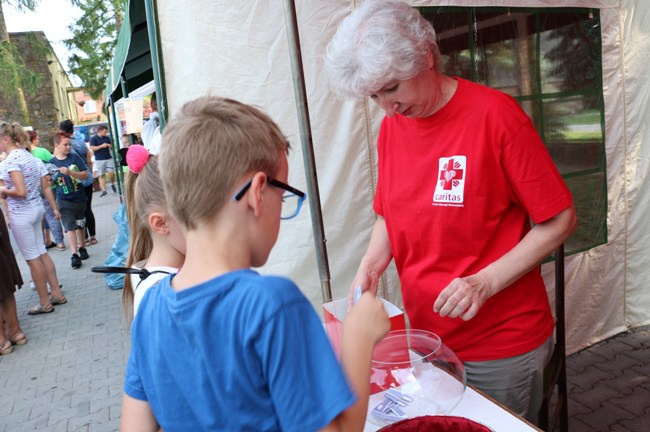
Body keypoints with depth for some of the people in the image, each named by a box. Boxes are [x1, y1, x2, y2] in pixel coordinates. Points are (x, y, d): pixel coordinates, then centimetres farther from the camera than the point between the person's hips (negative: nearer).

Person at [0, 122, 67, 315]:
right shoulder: (31, 156, 9)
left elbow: (21, 192, -24)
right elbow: (46, 187, 11)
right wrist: (54, 208, 18)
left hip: (21, 214, -8)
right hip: (37, 209, 8)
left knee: (32, 258, 2)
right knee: (41, 253, 15)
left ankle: (45, 302, 12)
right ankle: (57, 294, 21)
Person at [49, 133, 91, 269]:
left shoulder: (75, 157, -5)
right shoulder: (52, 162, -3)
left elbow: (85, 175, -11)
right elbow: (51, 183, 7)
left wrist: (70, 172, -25)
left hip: (79, 198, 1)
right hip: (64, 200, -1)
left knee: (80, 225, 15)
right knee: (70, 227, -7)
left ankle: (82, 248, 32)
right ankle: (74, 255, -8)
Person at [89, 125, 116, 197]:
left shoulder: (107, 138, 9)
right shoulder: (93, 138, -2)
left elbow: (112, 147, 14)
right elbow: (92, 148, -11)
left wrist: (109, 145, -10)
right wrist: (101, 146, -22)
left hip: (109, 158, 3)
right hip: (99, 160, -2)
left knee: (111, 172, -7)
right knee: (102, 175, 2)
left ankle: (112, 184, 20)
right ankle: (104, 190, 4)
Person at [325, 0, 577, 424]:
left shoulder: (496, 114, -15)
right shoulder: (391, 128, 1)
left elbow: (559, 221, -11)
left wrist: (486, 283, -20)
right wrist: (370, 265, -7)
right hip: (426, 336, 5)